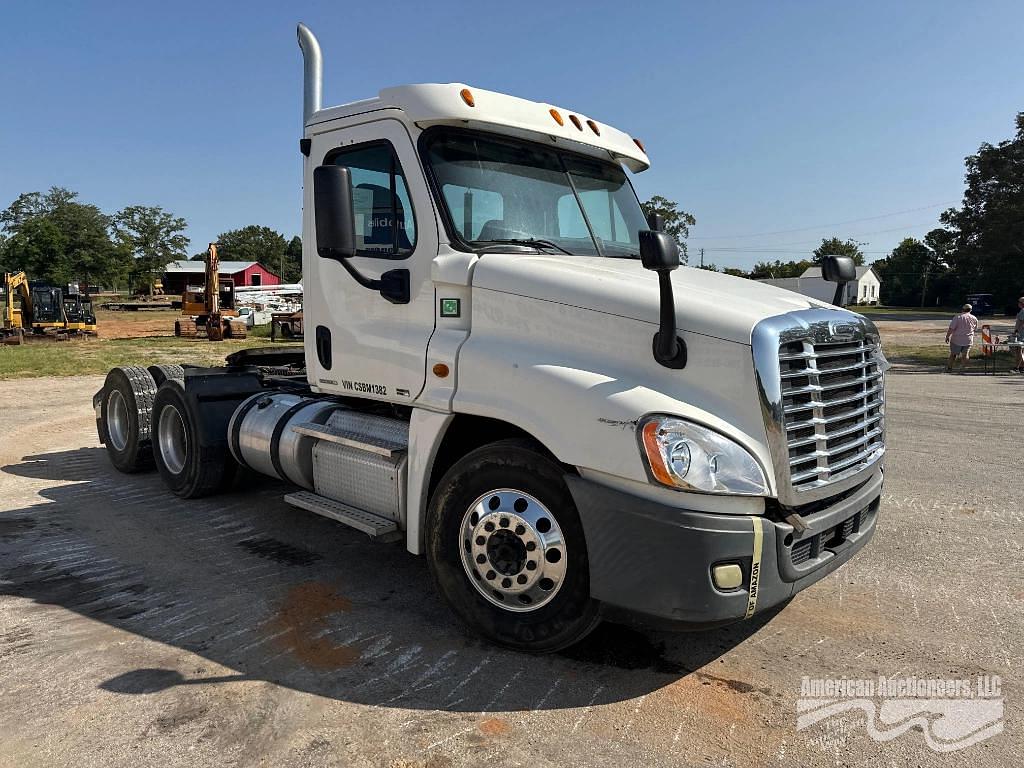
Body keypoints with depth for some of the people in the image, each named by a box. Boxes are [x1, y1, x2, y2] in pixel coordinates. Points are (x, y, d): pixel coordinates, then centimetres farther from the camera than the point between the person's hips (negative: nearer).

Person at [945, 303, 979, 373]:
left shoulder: (958, 317, -11)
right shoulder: (974, 318, 3)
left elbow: (951, 329, -13)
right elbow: (975, 329, 16)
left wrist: (947, 336, -3)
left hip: (957, 340, -3)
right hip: (968, 340, 3)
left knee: (953, 354, 10)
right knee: (965, 355, 10)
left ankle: (949, 368, 17)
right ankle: (962, 369, 5)